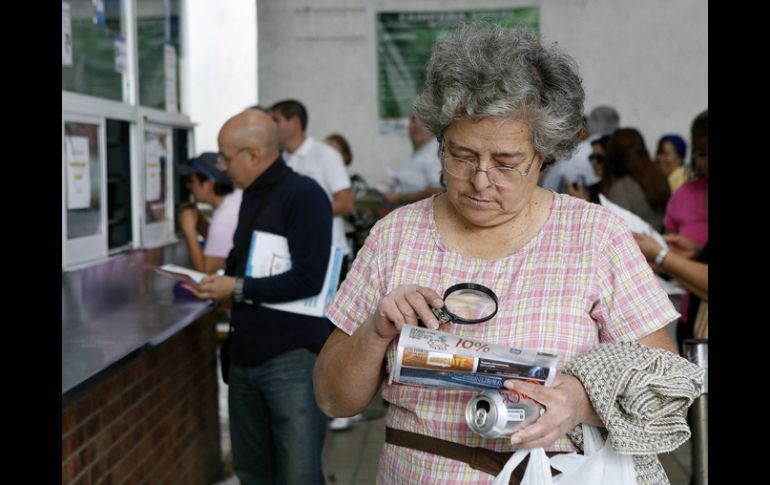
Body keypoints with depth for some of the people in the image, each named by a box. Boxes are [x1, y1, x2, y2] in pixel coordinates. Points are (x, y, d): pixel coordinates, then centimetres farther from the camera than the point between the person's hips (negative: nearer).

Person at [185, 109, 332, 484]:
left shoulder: (303, 195, -14)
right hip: (245, 355, 9)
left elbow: (308, 280, -22)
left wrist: (238, 289, -17)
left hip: (293, 357, -9)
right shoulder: (252, 197, 14)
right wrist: (216, 284, 3)